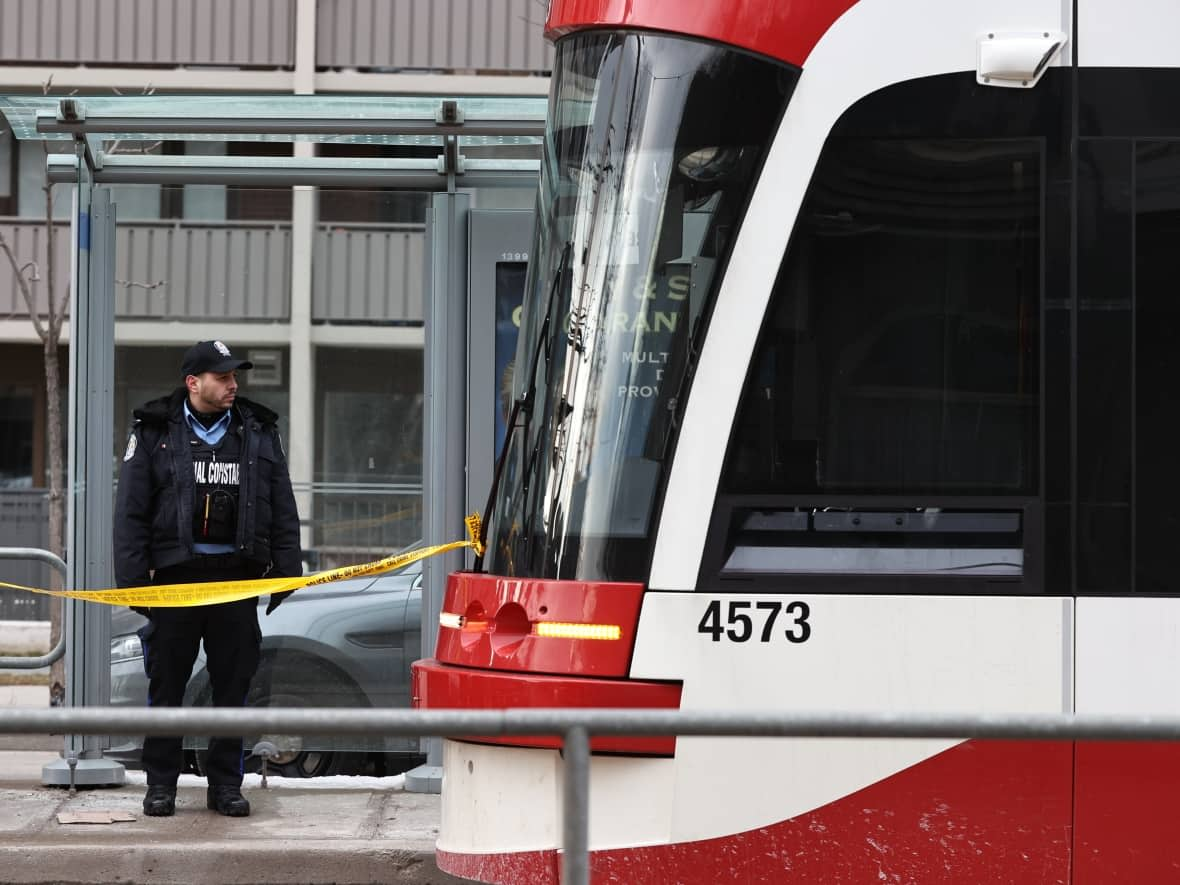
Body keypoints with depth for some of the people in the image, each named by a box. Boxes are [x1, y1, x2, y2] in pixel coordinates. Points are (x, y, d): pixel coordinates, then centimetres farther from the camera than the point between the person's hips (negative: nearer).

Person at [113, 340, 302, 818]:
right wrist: (132, 579, -6)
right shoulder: (154, 432, 3)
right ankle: (161, 784, 11)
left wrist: (286, 572, 6)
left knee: (233, 684, 4)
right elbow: (130, 512, 2)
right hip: (175, 571, -2)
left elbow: (283, 510, 14)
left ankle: (226, 783, 13)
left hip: (237, 575, 2)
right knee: (166, 683, 2)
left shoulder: (259, 432, 11)